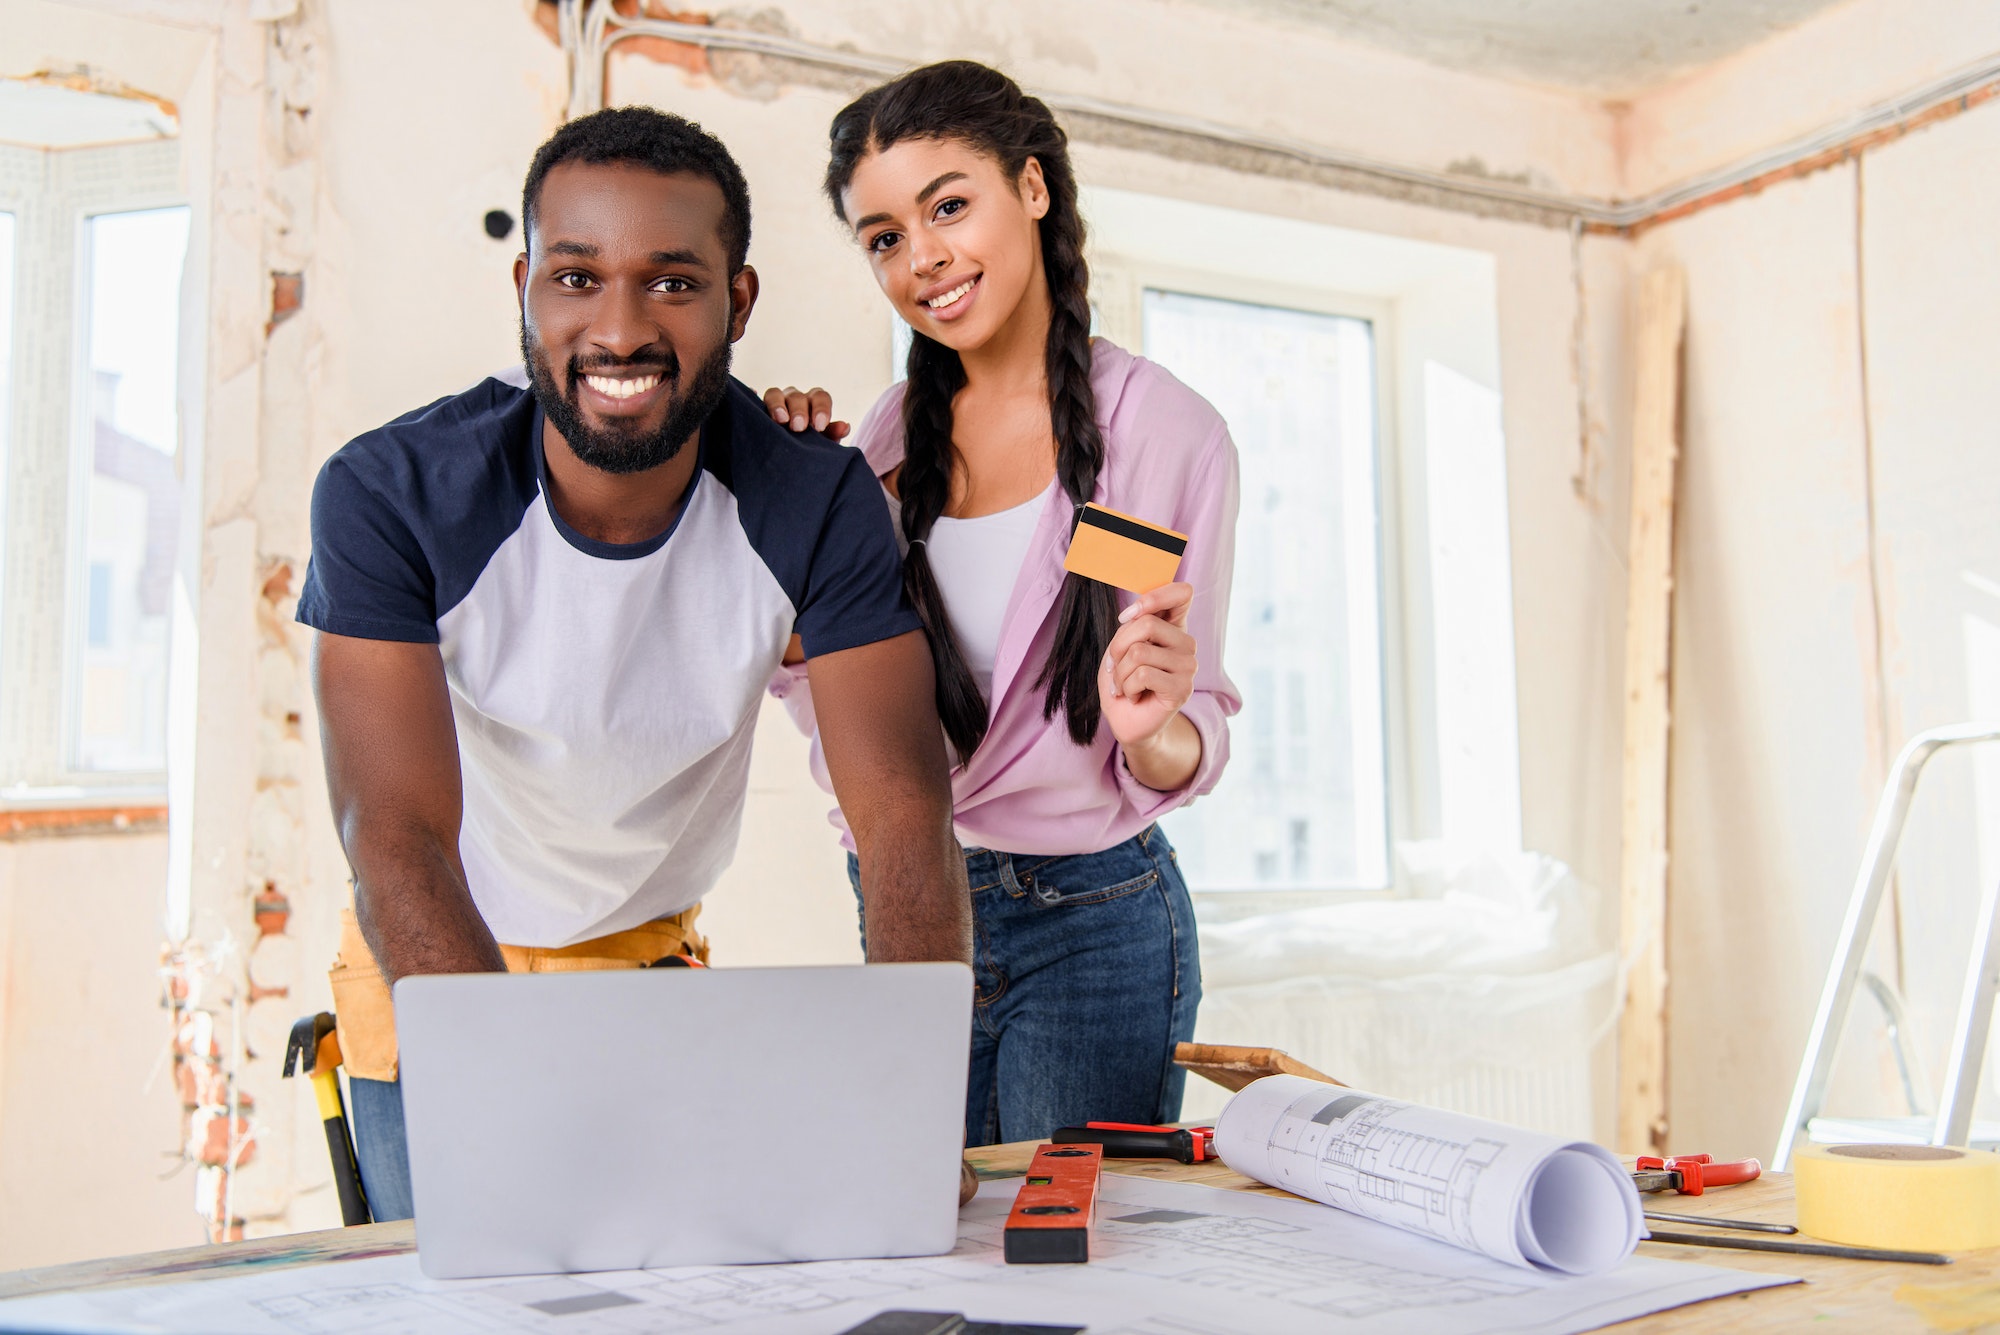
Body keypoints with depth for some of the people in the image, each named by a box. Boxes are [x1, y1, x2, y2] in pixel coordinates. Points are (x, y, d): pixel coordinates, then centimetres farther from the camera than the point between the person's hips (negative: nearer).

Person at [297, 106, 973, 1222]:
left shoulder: (818, 503, -20)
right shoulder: (389, 494, -26)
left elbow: (905, 814, -26)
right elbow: (397, 839, -32)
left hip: (660, 962, 2)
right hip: (440, 974, -1)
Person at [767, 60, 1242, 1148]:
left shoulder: (1170, 431, -10)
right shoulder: (889, 438, 3)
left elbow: (1190, 749, -7)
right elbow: (829, 703, 4)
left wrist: (1154, 732, -29)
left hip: (1090, 923, -4)